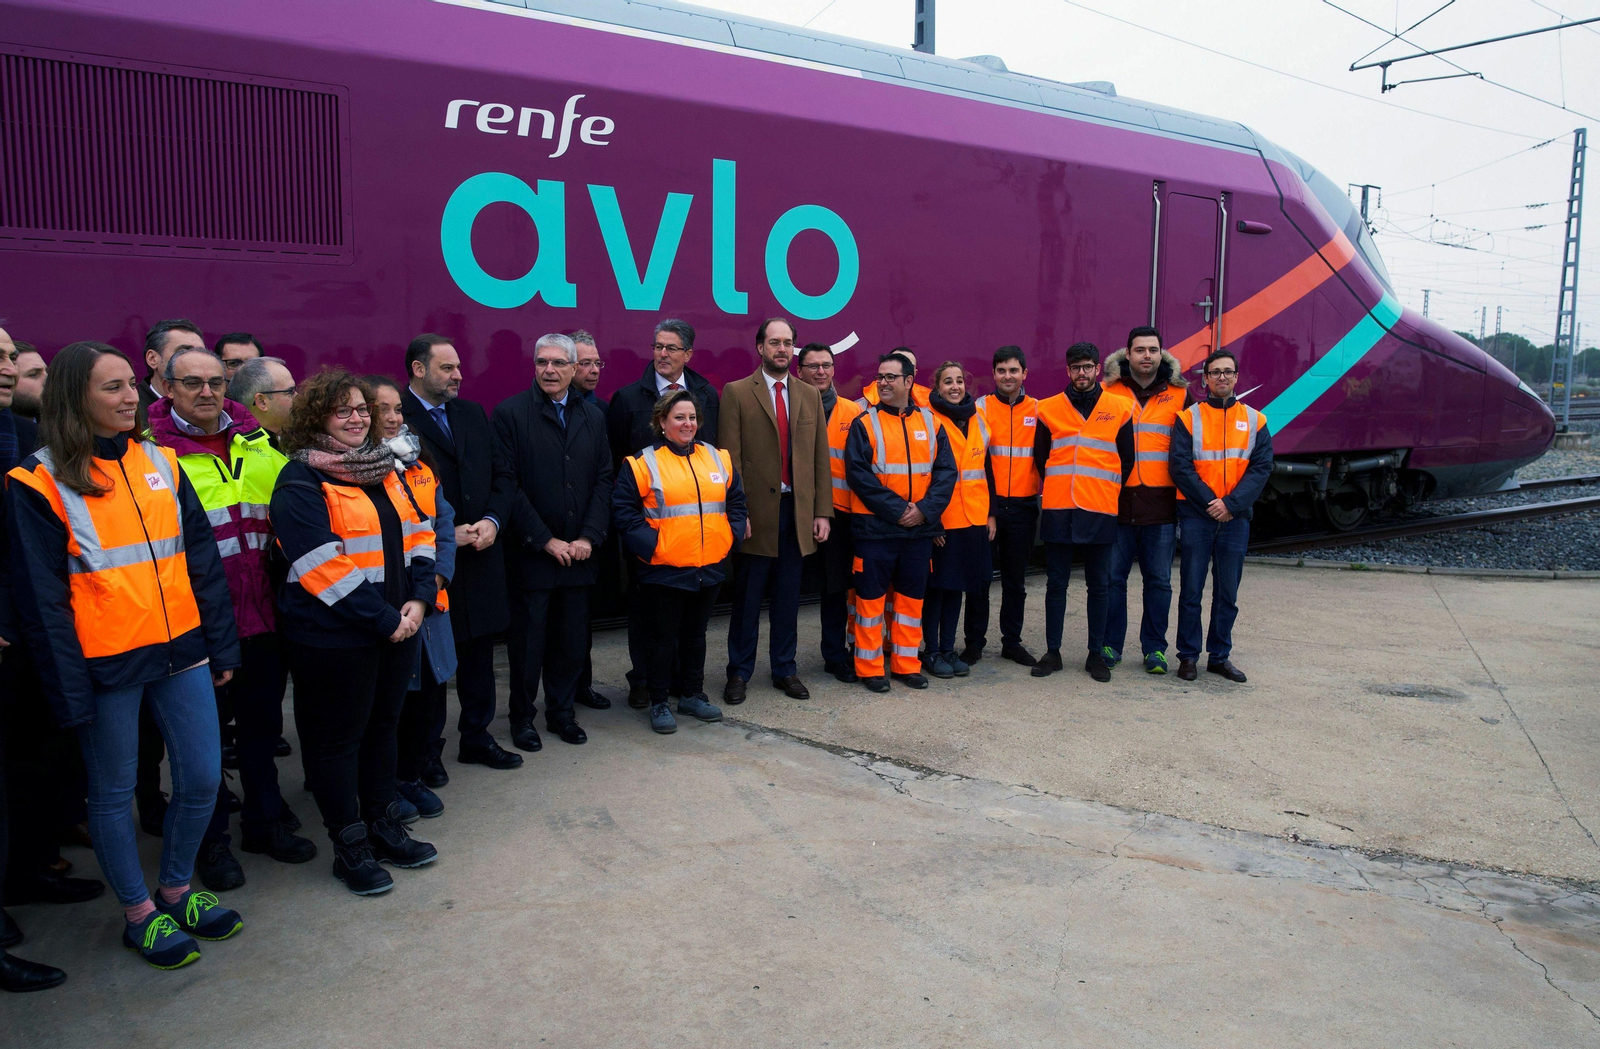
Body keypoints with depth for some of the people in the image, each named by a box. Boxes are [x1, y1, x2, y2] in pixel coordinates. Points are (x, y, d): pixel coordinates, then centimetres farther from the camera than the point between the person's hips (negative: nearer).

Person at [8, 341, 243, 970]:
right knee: (113, 792, 9)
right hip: (106, 664, -4)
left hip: (180, 652, 5)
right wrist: (68, 688, -9)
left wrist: (222, 647, 6)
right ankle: (140, 914, 27)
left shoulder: (160, 463, 6)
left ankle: (177, 890, 31)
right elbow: (41, 597, -7)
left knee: (202, 778, 9)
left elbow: (203, 559, 8)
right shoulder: (40, 484, -7)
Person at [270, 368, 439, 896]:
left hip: (397, 626, 8)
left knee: (382, 725, 18)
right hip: (333, 636, -7)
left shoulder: (384, 471, 11)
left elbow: (418, 534, 11)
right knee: (337, 738, 5)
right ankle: (349, 847, 18)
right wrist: (384, 619, -18)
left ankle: (384, 826, 32)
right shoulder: (301, 483, -13)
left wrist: (419, 598, -5)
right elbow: (323, 567, -20)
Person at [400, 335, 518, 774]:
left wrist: (492, 521, -6)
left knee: (479, 653, 14)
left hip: (481, 555, 6)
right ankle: (427, 749, 20)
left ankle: (477, 737, 29)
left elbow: (500, 477, 12)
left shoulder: (473, 413, 12)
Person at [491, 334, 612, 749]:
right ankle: (522, 716, 22)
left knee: (573, 638, 10)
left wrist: (589, 537, -5)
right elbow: (506, 483, -10)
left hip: (578, 553, 4)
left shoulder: (592, 416, 9)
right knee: (530, 639, 5)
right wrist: (545, 540, -12)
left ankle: (562, 711, 26)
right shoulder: (510, 413, -5)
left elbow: (603, 480, 7)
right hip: (530, 554, -4)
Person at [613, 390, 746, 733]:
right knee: (663, 636, 5)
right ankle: (659, 702, 17)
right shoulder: (643, 463, -6)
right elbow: (623, 509, -8)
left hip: (710, 567, 5)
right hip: (664, 570, -5)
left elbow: (736, 501, 15)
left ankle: (692, 694, 29)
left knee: (695, 633, 17)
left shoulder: (718, 459, 9)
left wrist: (730, 536, 3)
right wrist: (649, 543, -15)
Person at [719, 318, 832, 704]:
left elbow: (820, 457, 9)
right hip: (755, 512, -3)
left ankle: (785, 669, 23)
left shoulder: (810, 395, 11)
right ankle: (739, 672, 17)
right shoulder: (736, 393, -1)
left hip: (798, 510, 4)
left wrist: (822, 511, 3)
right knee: (747, 598, 6)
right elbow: (730, 458, -6)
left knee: (788, 597, 11)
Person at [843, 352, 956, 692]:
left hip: (920, 527, 3)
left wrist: (924, 509, -11)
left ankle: (906, 664, 22)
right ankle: (870, 668, 12)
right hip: (875, 527, -3)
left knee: (911, 596, 10)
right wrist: (897, 509, -16)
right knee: (870, 596, 2)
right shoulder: (864, 424, -2)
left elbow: (946, 471, 3)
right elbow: (859, 474, -10)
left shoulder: (930, 423, 8)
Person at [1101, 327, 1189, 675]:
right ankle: (1110, 644, 17)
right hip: (1117, 501, -1)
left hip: (1161, 503, 1)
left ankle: (1154, 648, 18)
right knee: (1112, 576, 4)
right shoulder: (1108, 391, 4)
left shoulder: (1179, 393, 7)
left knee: (1159, 580, 7)